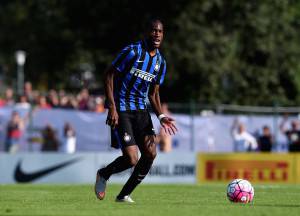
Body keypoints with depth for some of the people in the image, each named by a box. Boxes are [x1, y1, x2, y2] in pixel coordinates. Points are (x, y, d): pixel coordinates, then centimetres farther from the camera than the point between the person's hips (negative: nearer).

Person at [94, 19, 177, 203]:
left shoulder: (161, 62, 9)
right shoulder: (132, 52, -13)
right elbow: (109, 75, -11)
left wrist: (161, 116, 0)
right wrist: (112, 107, -18)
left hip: (141, 110, 7)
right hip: (121, 109, -7)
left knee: (150, 153, -7)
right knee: (132, 159, -15)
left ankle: (125, 195, 10)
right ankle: (104, 175, 18)